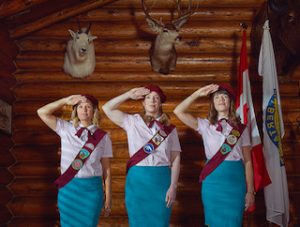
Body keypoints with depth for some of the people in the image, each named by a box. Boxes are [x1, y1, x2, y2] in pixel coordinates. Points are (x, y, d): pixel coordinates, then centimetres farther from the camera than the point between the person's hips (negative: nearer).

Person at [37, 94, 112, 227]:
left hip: (92, 189, 0)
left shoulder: (102, 136, 2)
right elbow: (42, 112, -1)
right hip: (68, 188, 1)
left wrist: (108, 197, 2)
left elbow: (106, 169, 3)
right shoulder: (66, 129, 5)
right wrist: (66, 101, -1)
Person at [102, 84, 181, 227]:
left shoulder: (169, 128, 6)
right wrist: (129, 95, 0)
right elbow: (107, 108, 3)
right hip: (137, 180, 0)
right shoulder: (133, 121, 6)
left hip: (161, 181, 1)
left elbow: (175, 158, 3)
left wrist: (173, 186, -5)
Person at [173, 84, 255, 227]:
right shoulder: (205, 125, 6)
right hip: (213, 180, 0)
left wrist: (250, 191, 1)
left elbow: (247, 161, 5)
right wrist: (198, 93, -5)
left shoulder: (241, 128, 7)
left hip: (235, 180, 0)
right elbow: (178, 111, -4)